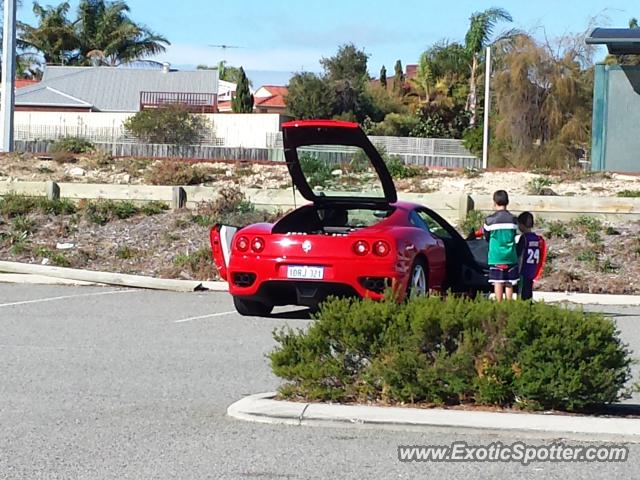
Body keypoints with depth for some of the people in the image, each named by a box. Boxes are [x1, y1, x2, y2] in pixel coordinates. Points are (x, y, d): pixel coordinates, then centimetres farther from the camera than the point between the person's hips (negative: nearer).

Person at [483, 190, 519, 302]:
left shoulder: (490, 220, -7)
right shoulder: (513, 220, 0)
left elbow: (486, 237, 3)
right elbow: (514, 234, 11)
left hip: (496, 256, -2)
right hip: (510, 257, 2)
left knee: (498, 282, 0)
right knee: (509, 284, 6)